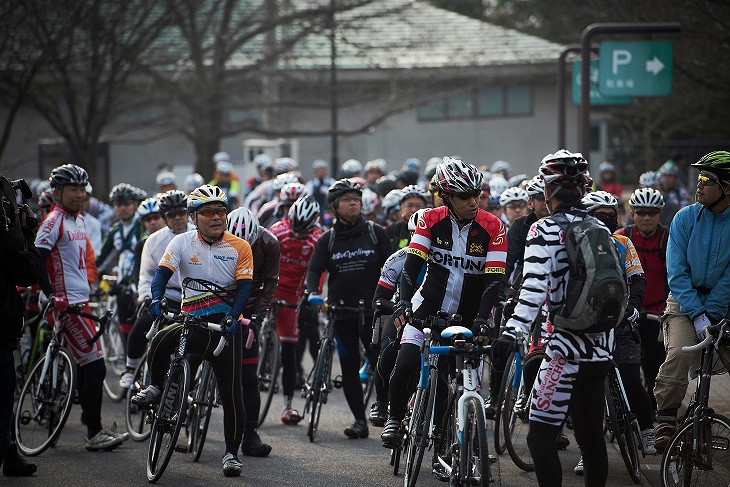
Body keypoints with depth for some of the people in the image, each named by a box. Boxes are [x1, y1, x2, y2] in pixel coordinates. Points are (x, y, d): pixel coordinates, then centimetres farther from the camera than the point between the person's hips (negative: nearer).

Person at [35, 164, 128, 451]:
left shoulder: (78, 219, 15)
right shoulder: (55, 221, -12)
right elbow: (36, 260, -19)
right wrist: (52, 296, -22)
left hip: (81, 300, 9)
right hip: (67, 303, -9)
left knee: (88, 365, 13)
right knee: (94, 366, -12)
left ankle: (92, 426, 20)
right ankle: (94, 434, -8)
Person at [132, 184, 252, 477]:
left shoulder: (239, 247, 3)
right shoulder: (182, 242, 3)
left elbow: (244, 287, -3)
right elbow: (163, 272, -7)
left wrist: (232, 315, -21)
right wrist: (156, 299, -28)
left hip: (225, 325, 0)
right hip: (192, 322, 0)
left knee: (231, 392, -3)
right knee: (161, 341, -32)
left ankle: (232, 452, 11)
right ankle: (155, 388, -4)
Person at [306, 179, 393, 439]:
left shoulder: (375, 233, 4)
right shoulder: (328, 239, 7)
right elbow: (314, 269, 0)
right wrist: (313, 293, -20)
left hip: (371, 310, -2)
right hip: (341, 312, 2)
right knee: (349, 368, 4)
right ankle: (360, 420, 10)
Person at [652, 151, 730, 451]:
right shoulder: (686, 218, -5)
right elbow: (677, 272, -8)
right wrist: (697, 315, -16)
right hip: (685, 302, -1)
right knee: (679, 353, -24)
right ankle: (665, 422, -18)